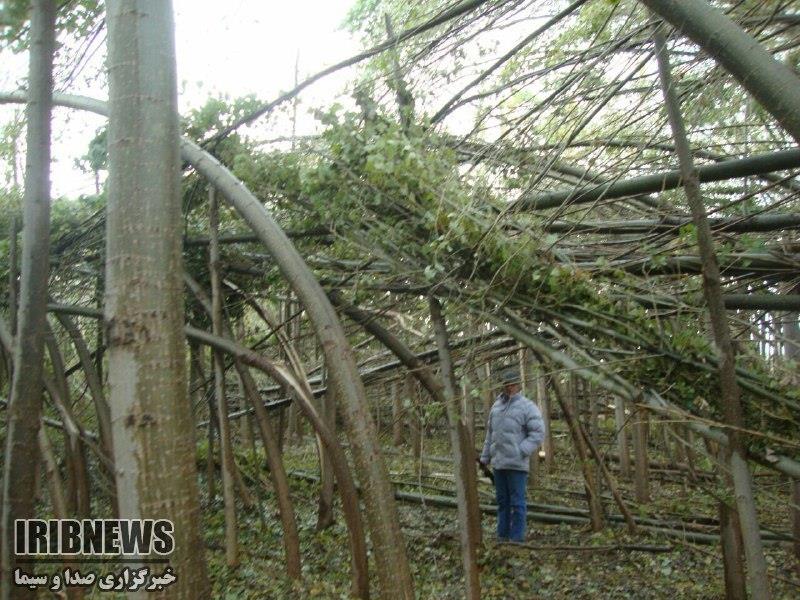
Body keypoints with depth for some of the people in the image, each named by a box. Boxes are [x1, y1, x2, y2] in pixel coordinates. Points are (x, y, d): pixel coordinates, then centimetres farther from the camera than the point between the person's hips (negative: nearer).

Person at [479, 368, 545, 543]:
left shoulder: (527, 407, -6)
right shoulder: (497, 405, 14)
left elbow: (538, 433, -11)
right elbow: (490, 433, 19)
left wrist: (521, 452, -16)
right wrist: (485, 456, 17)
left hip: (516, 464, -6)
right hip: (498, 463, 6)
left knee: (517, 502, -1)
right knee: (502, 501, 14)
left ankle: (517, 538, 7)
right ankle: (502, 535, 24)